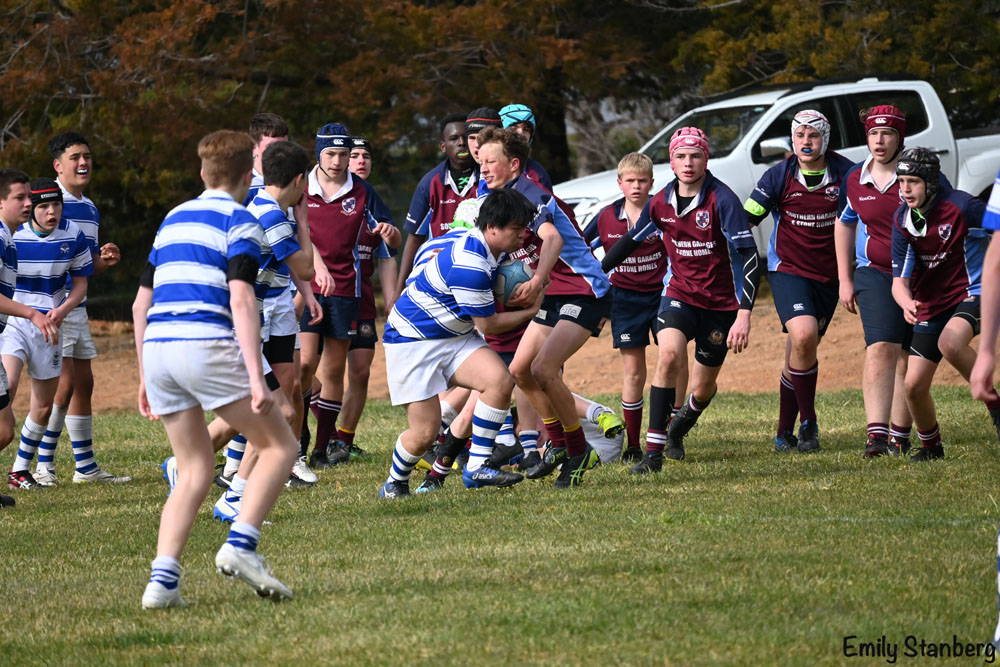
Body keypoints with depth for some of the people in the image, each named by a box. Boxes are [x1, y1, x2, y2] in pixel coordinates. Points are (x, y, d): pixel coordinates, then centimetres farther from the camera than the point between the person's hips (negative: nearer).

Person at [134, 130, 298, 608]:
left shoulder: (174, 219, 24)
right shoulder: (240, 222, 2)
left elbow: (141, 305, 24)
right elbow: (241, 300, -11)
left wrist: (146, 378, 30)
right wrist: (255, 378, -15)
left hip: (157, 347, 7)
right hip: (207, 345, -7)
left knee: (196, 468, 14)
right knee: (280, 445, 6)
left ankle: (162, 581, -2)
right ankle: (240, 546, -13)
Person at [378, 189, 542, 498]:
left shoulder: (488, 249, 0)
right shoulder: (468, 263, -30)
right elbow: (488, 325, -19)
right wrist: (531, 311, -4)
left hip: (455, 337, 8)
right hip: (412, 341, -8)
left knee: (500, 380, -19)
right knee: (425, 433, -10)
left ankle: (476, 467, -11)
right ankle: (395, 483, 20)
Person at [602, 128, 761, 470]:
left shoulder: (721, 200, -19)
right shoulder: (661, 202, -4)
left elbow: (749, 256, -22)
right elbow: (632, 240, 15)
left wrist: (744, 313, -30)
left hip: (721, 302, -2)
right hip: (680, 294, 2)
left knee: (703, 389, 9)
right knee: (669, 355, -27)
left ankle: (678, 430, 44)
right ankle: (654, 451, -24)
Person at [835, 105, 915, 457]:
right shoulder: (855, 180, 5)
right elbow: (844, 224, 20)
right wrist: (844, 279, 16)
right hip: (875, 273, 1)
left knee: (908, 358, 3)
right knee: (881, 349, -17)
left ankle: (900, 435, 13)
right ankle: (877, 432, -25)